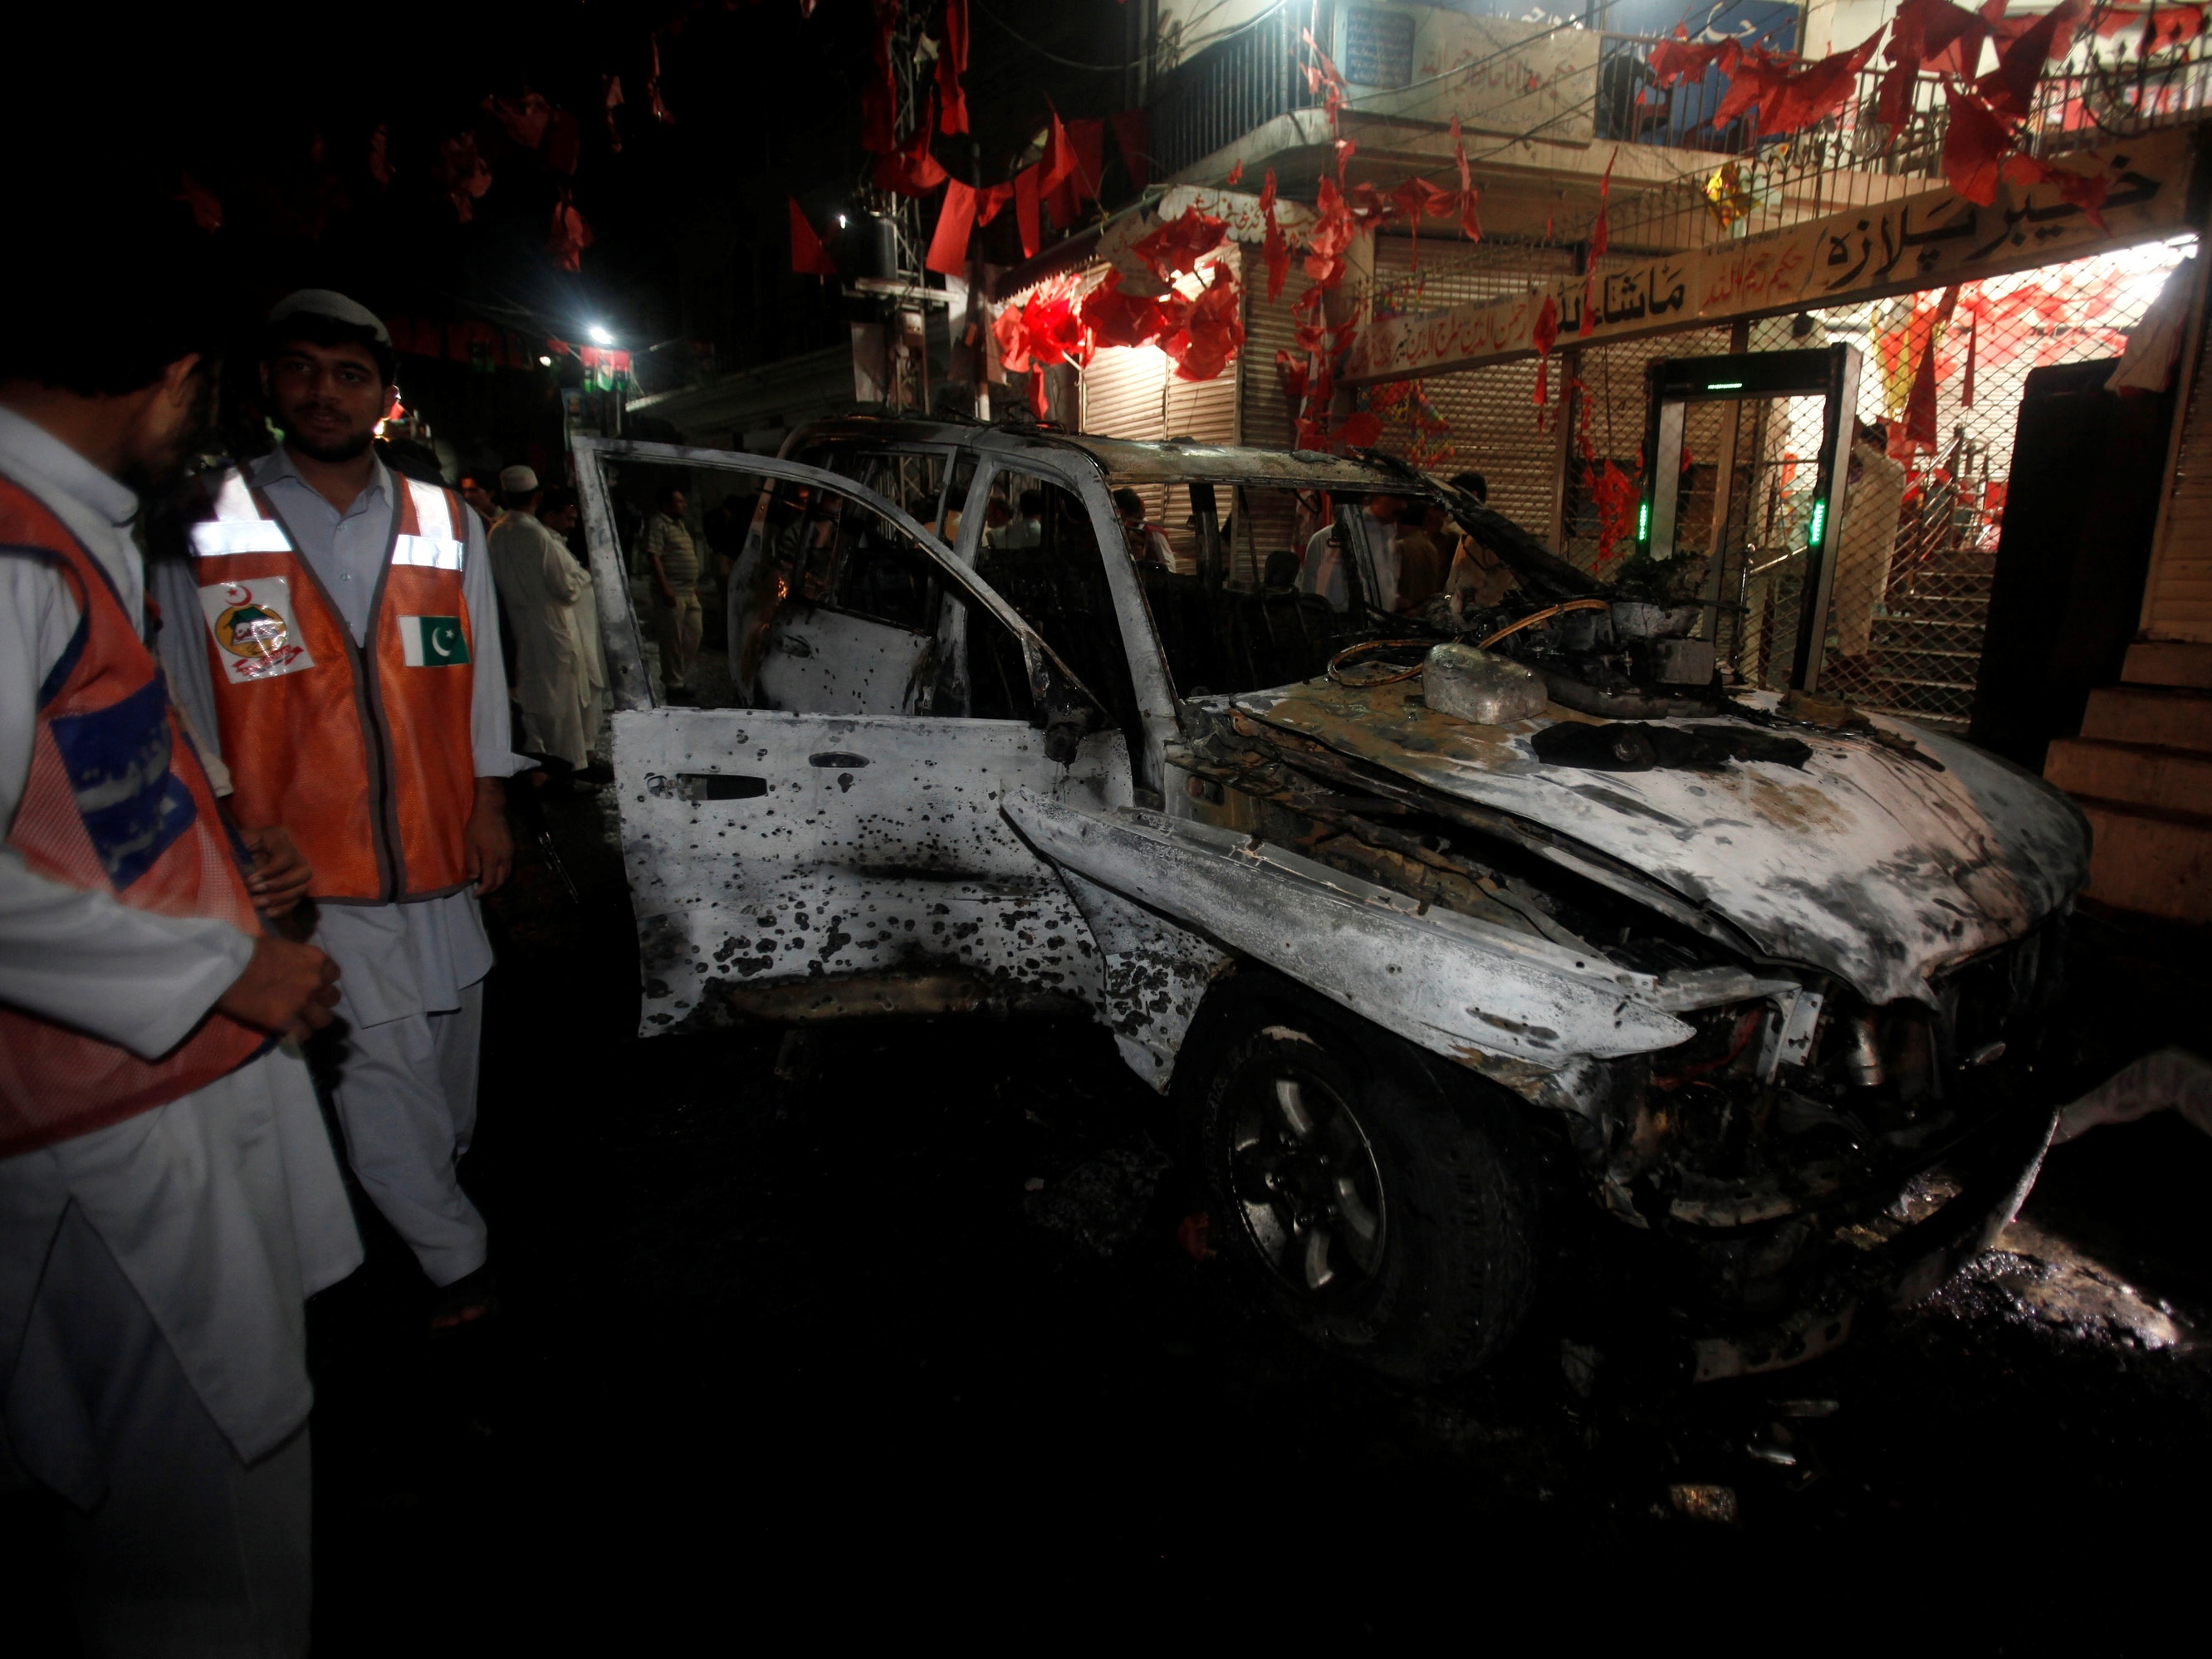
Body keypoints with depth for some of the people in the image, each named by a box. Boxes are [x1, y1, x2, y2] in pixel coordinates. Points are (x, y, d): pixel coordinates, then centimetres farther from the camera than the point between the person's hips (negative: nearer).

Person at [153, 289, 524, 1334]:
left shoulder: (448, 526, 7)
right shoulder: (206, 532, 1)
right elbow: (189, 707, 3)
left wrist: (489, 805, 7)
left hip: (442, 853, 3)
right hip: (310, 868, -3)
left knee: (447, 1059, 16)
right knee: (381, 1072, -4)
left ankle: (434, 1191, 42)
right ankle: (458, 1257, 15)